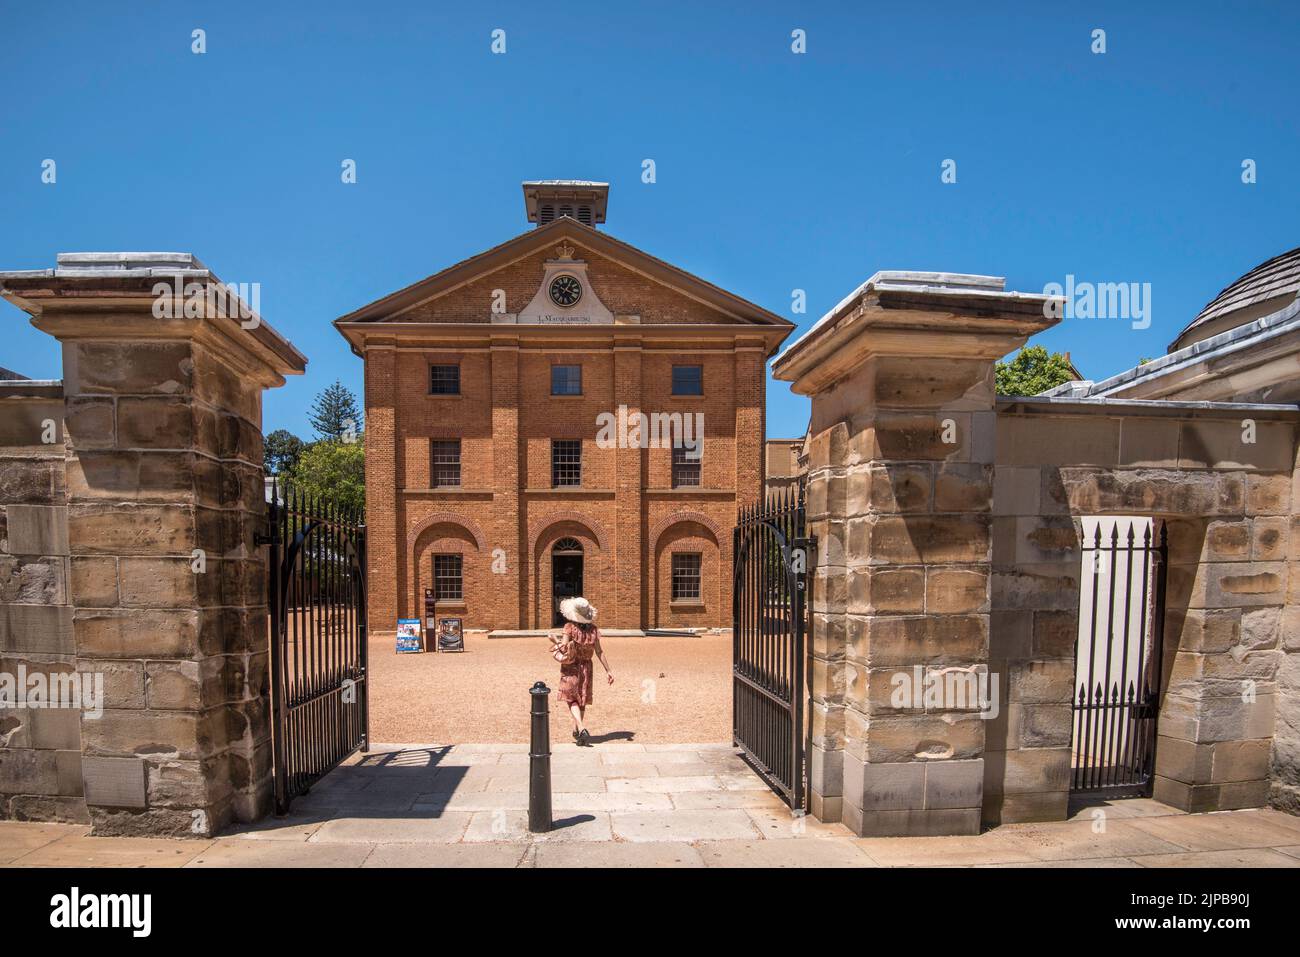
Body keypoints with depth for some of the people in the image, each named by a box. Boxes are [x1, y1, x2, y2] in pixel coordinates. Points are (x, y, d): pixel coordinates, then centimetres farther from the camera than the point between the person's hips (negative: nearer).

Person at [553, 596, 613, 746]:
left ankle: (581, 730, -15)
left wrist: (557, 642, 1)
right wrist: (608, 670, 1)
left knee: (572, 700, 3)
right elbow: (599, 652, -4)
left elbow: (564, 649, -20)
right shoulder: (593, 629, -5)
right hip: (586, 667, 3)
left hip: (570, 667, -3)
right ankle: (577, 731, 25)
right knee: (582, 700, 17)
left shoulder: (570, 627, -15)